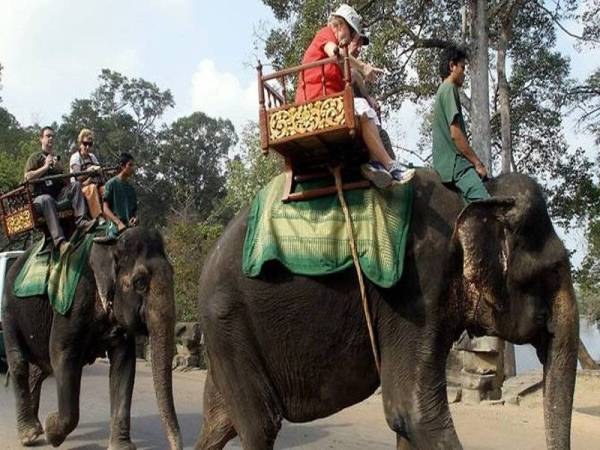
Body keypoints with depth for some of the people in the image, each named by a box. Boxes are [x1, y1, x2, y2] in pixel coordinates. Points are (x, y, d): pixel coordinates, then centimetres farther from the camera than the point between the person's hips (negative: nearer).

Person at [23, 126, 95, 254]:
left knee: (75, 186, -21)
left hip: (59, 194, 5)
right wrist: (45, 167, -7)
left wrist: (59, 169, 0)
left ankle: (81, 221, -41)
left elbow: (66, 181, 19)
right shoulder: (35, 157, 10)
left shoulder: (56, 158, 26)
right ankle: (60, 241, -55)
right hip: (41, 195, -5)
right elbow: (27, 177, -7)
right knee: (47, 200, -40)